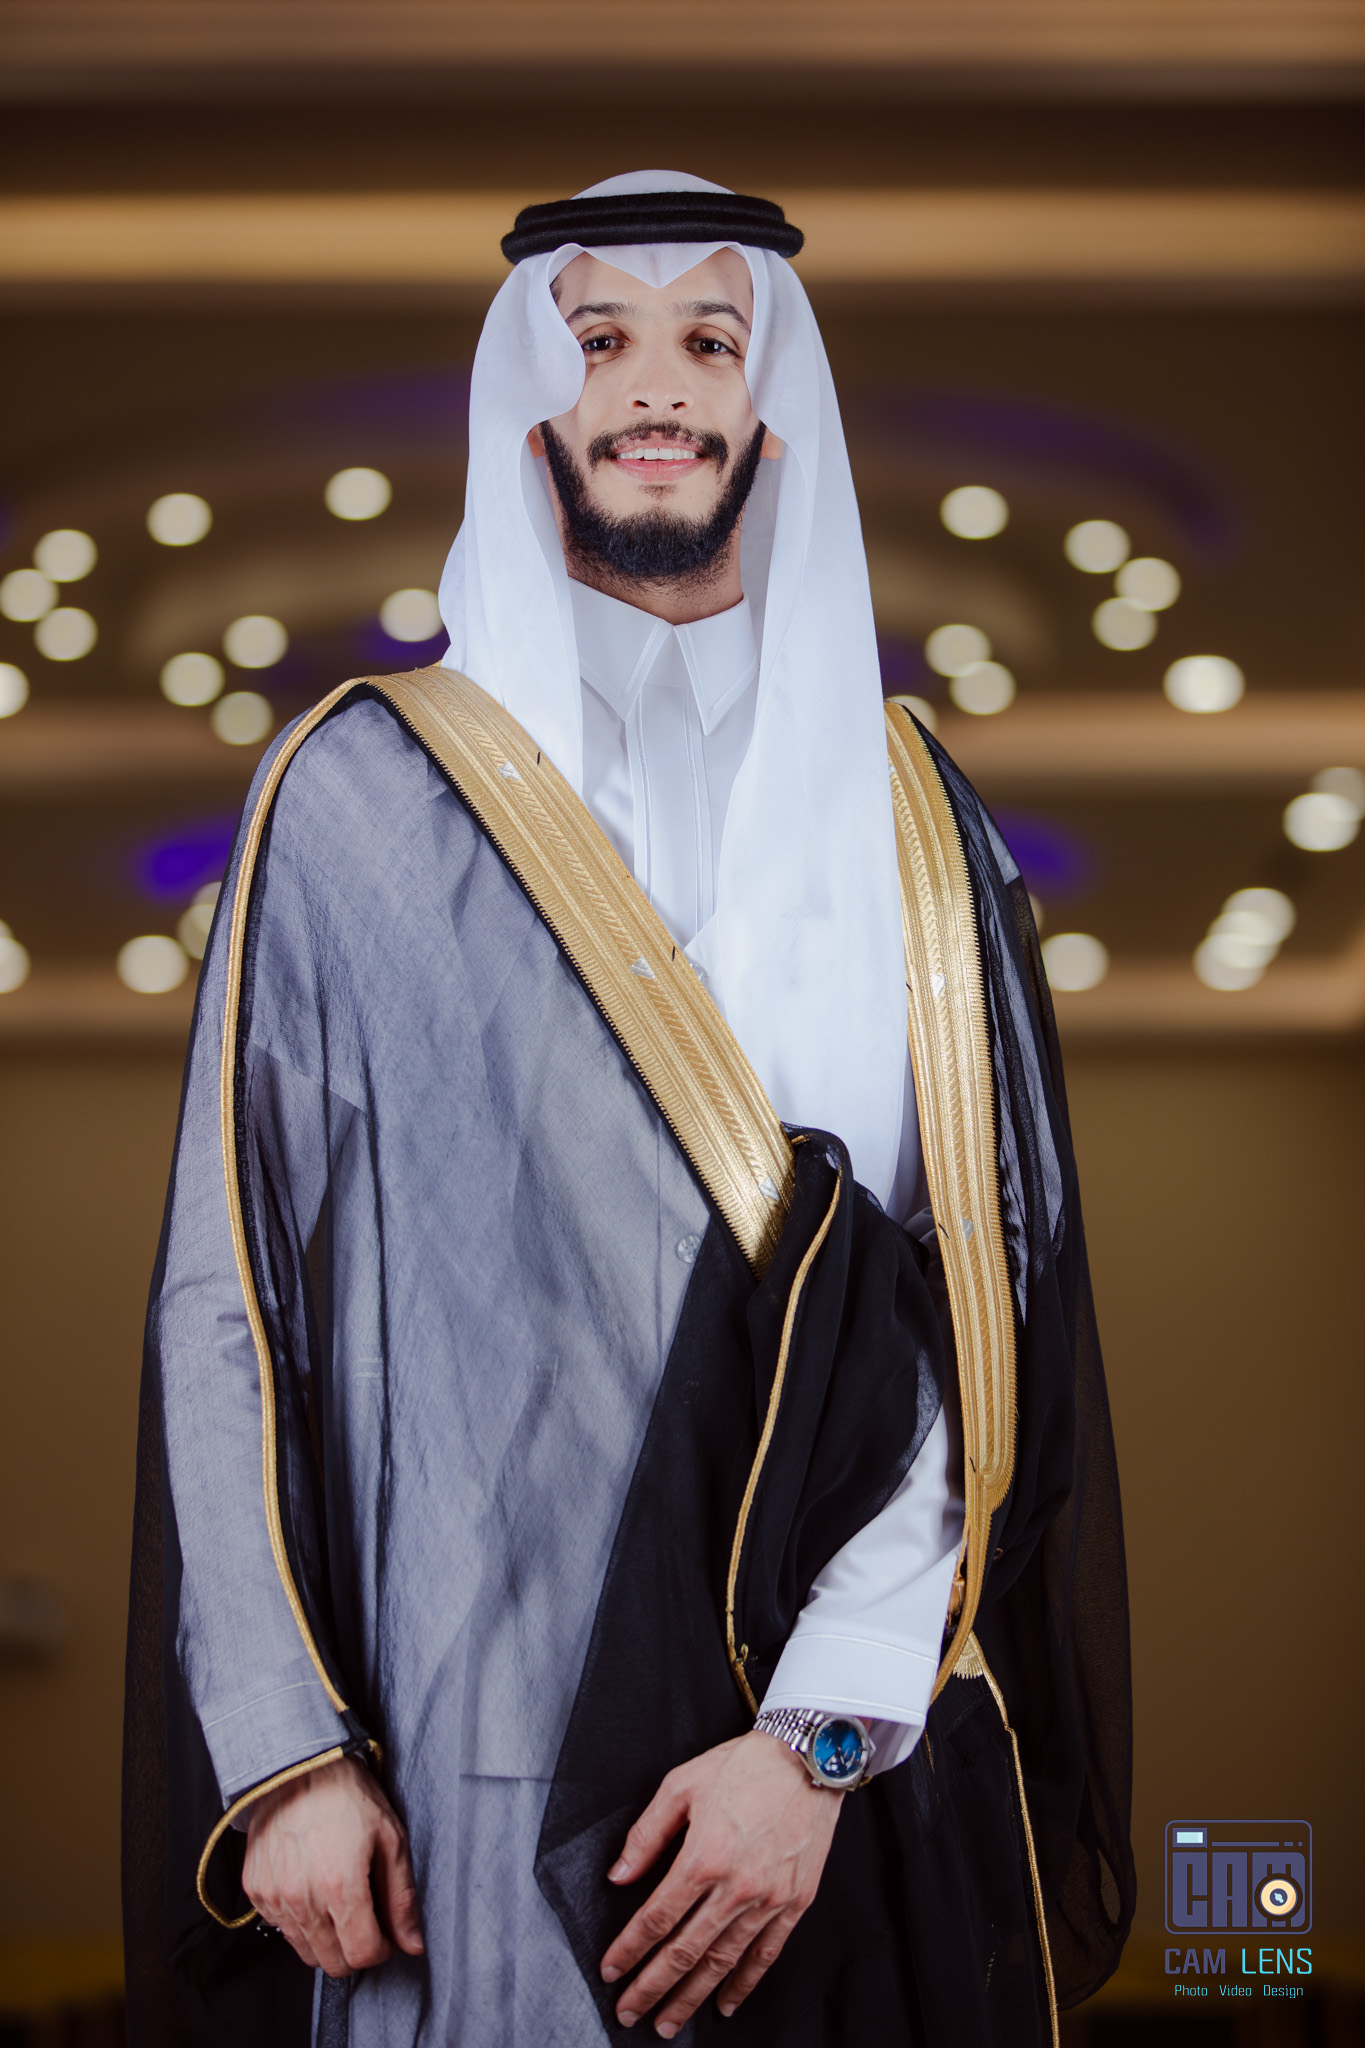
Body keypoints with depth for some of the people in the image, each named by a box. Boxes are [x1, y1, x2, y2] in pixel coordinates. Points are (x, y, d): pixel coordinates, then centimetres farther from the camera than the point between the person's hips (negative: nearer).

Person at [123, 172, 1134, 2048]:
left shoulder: (907, 817, 5)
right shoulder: (359, 795, -1)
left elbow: (987, 1313, -2)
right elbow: (230, 1299, -2)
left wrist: (824, 1734, -13)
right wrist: (282, 1756, -10)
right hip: (474, 1776, -2)